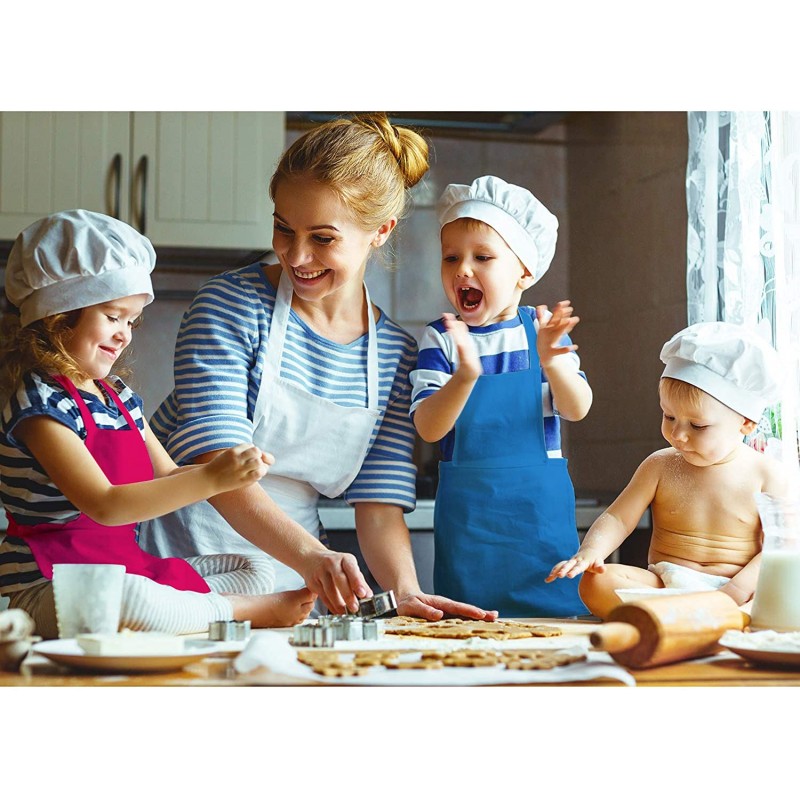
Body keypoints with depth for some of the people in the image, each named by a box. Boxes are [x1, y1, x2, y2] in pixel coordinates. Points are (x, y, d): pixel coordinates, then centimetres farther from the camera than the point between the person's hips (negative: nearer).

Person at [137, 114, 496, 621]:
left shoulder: (395, 355, 3)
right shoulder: (233, 305, -10)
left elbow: (380, 500, 3)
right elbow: (215, 461, -20)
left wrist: (406, 590, -17)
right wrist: (310, 555, -35)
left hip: (291, 568, 4)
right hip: (181, 556, -3)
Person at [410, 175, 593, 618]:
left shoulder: (543, 328, 1)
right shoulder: (440, 338, -2)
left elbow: (577, 409, -9)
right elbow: (428, 428, -13)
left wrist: (552, 361, -29)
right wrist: (465, 376, -32)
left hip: (540, 505, 1)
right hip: (467, 510, 0)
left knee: (556, 613, 3)